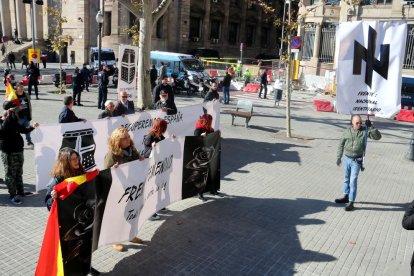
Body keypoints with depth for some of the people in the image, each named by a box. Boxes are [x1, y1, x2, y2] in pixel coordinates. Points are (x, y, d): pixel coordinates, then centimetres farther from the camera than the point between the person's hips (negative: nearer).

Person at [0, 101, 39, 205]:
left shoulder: (13, 122, 9)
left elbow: (23, 130, 20)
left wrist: (32, 127, 2)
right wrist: (10, 115, -39)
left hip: (18, 151, 8)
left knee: (19, 173, 18)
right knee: (10, 174, 2)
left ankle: (20, 191, 32)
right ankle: (12, 195, 11)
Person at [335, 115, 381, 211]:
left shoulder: (365, 131, -7)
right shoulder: (347, 131, -2)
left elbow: (378, 137, -13)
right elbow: (341, 144, 7)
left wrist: (371, 127, -26)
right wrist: (338, 157, 8)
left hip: (357, 160, -3)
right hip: (347, 158, 3)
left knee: (353, 180, -6)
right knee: (346, 179, 17)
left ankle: (351, 202, 1)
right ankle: (346, 196, 34)